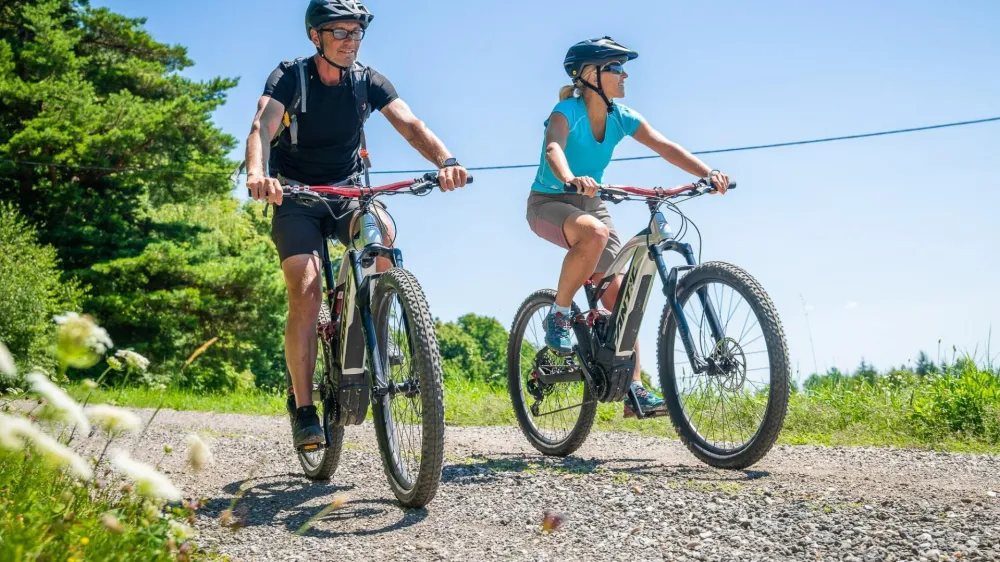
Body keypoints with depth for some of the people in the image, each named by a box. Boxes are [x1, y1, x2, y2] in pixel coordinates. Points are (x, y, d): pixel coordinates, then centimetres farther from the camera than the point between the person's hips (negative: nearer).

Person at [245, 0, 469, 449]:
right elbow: (262, 127, -29)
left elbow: (410, 125, -19)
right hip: (296, 198, -2)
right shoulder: (289, 77, -12)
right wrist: (257, 174, -51)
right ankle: (302, 406, -9)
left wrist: (445, 162, -40)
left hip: (348, 192, 2)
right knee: (306, 294, -18)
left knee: (381, 231, -31)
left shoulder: (368, 81, -5)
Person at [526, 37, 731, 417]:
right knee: (595, 232, -40)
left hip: (590, 204, 6)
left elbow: (665, 147, -15)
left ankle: (634, 390, 0)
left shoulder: (622, 118, -3)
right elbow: (553, 148, -39)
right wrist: (571, 179, -61)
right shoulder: (567, 111, -19)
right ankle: (559, 316, -21)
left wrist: (707, 174, -31)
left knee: (618, 293, -5)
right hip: (549, 203, -6)